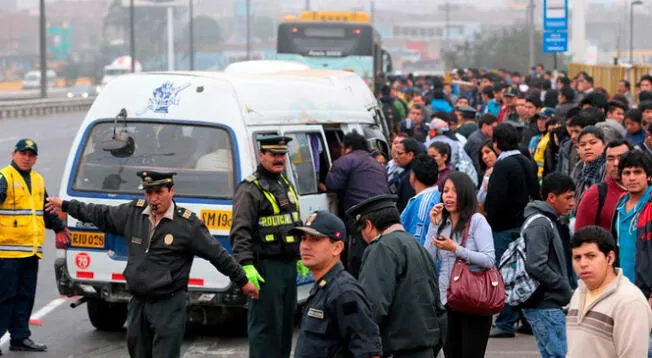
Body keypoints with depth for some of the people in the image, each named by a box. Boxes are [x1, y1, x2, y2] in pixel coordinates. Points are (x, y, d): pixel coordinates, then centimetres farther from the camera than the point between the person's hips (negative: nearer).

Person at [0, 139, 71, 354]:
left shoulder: (38, 181, 18)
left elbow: (46, 209, 32)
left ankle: (20, 337, 20)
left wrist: (59, 227, 41)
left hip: (31, 251, 8)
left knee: (25, 296, 12)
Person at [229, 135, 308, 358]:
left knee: (287, 320, 15)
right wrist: (247, 265, -26)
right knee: (265, 323, -8)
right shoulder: (249, 189, -10)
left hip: (289, 265, 9)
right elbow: (240, 232, -18)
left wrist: (300, 257, 26)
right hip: (266, 267, -9)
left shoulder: (286, 185, 18)